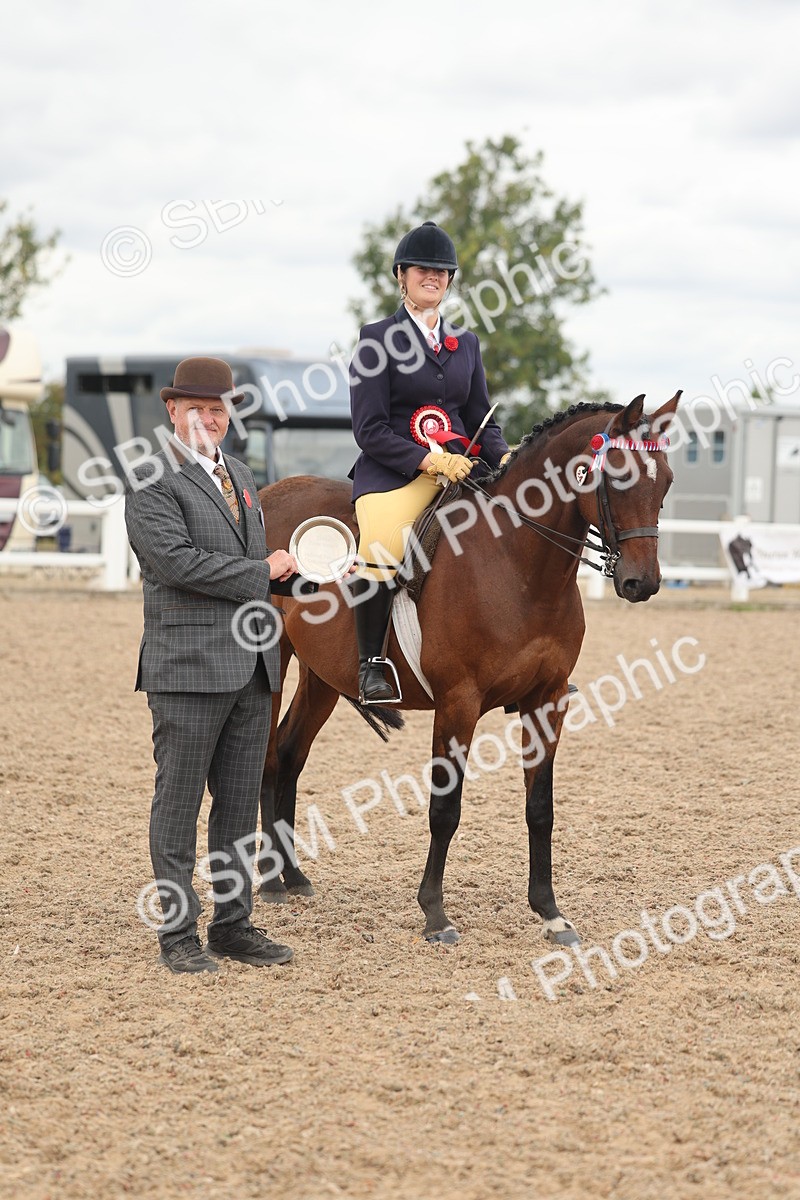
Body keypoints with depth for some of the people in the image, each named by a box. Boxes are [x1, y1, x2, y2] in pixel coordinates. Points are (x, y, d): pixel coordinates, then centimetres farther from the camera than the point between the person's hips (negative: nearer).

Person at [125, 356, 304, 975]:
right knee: (179, 804, 0)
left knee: (241, 805, 11)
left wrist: (296, 570, 5)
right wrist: (261, 572, -12)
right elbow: (176, 560, -20)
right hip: (188, 665, -7)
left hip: (251, 667, 8)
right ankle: (178, 933, 5)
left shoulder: (240, 475, 17)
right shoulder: (152, 482, -7)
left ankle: (234, 924, 19)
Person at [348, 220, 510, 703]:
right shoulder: (377, 339, 2)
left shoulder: (466, 343, 18)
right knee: (381, 552, -34)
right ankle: (372, 662, -15)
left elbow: (482, 420, 21)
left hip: (461, 468, 5)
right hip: (392, 473, -5)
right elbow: (370, 431, -5)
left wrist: (505, 457, -2)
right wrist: (430, 461, -16)